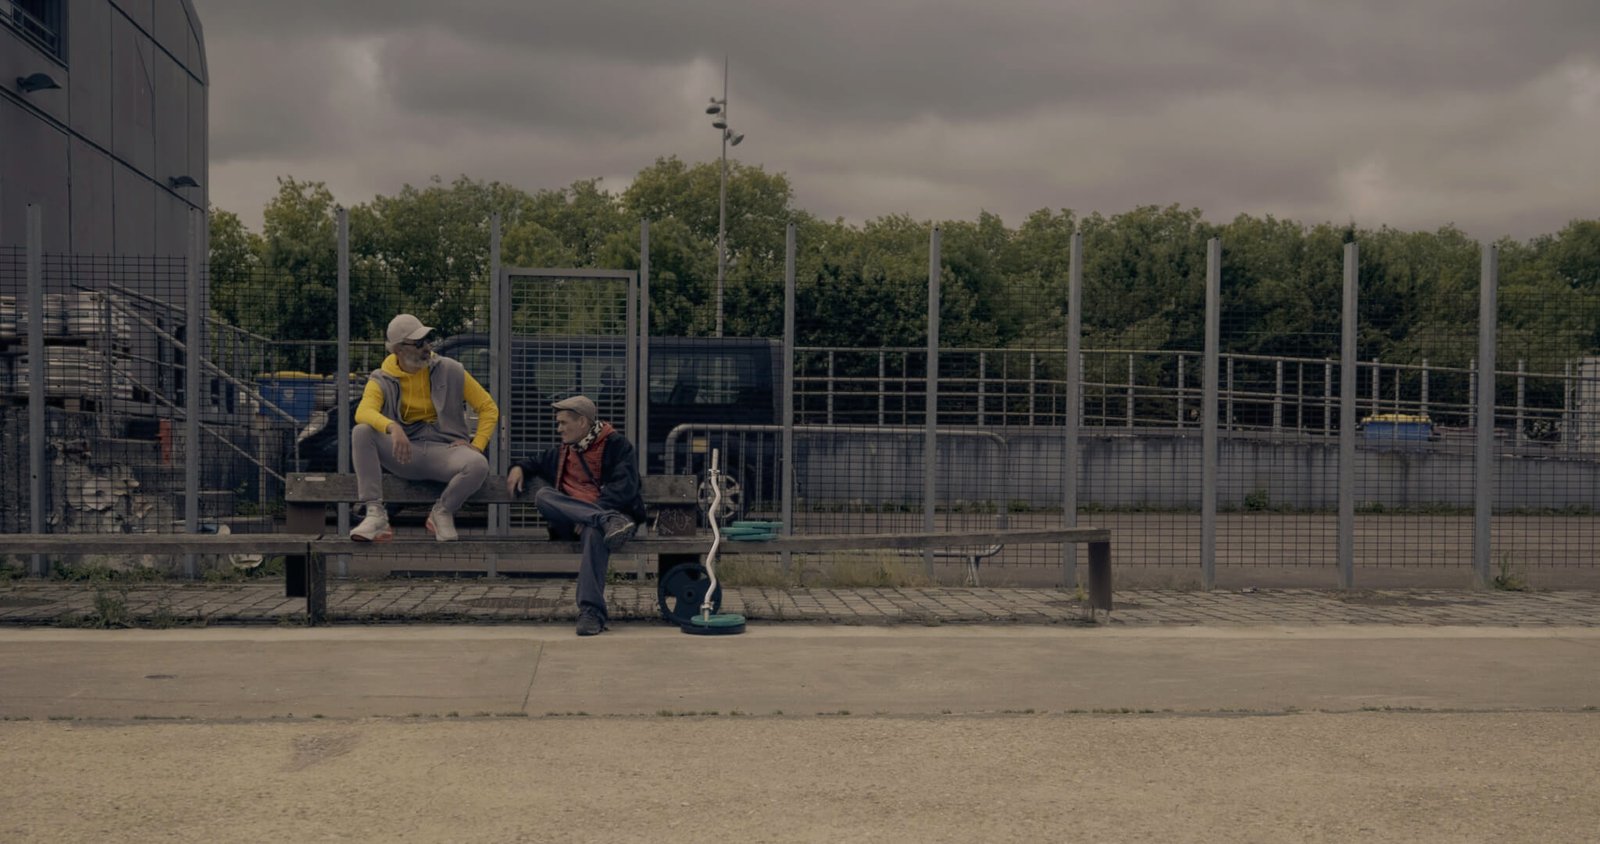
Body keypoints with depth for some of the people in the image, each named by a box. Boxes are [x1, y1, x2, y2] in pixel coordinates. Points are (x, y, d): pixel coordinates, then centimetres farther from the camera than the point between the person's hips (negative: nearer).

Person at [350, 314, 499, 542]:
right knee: (361, 433, -26)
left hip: (444, 448, -1)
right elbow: (363, 412, -20)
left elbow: (489, 408, 6)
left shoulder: (449, 371, 2)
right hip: (405, 452, 1)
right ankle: (376, 515, -26)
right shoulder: (382, 380, 1)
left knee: (478, 466, -34)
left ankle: (442, 512, -3)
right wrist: (392, 427, -42)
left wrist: (476, 446, -9)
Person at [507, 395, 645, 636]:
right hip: (568, 523, 5)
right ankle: (610, 521, -43)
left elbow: (624, 488, -9)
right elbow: (537, 464, 45)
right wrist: (519, 468, 20)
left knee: (594, 532, -41)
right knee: (543, 495, -25)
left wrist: (587, 517, -19)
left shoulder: (616, 445, 5)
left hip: (604, 512, -5)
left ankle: (591, 611, -46)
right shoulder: (562, 452, 27)